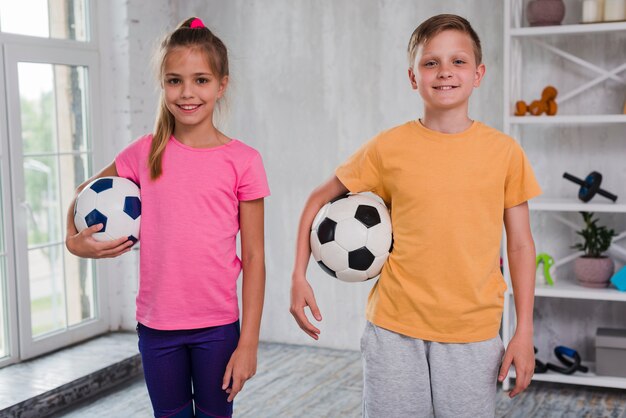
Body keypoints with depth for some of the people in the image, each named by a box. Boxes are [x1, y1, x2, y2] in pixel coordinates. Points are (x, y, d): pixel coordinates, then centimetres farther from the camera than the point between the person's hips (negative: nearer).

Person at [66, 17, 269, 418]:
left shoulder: (243, 161, -7)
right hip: (157, 325, 2)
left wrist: (248, 342, -8)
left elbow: (254, 258, -6)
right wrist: (75, 240, -1)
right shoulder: (145, 153, 0)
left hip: (217, 326, -2)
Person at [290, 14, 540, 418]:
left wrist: (524, 332, 1)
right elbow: (320, 199, 6)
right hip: (394, 328, 0)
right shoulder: (388, 148, -4)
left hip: (473, 332, 1)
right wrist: (299, 277, -2)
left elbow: (520, 243, 3)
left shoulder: (504, 152, -2)